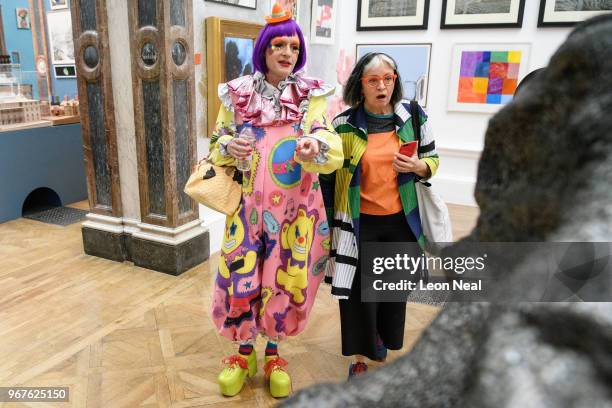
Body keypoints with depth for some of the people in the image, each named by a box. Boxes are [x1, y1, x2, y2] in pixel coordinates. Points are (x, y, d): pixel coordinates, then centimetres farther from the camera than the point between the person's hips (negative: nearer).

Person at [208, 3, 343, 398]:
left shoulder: (313, 94, -2)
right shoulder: (237, 93, 2)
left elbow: (334, 152, -12)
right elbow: (218, 144, 10)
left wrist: (315, 145, -36)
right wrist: (229, 147, -14)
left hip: (296, 207, -1)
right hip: (248, 204, 1)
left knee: (286, 281, 8)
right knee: (239, 280, 4)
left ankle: (273, 353, 34)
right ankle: (244, 352, 31)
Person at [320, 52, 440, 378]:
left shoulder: (413, 116, -1)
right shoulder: (344, 124, -8)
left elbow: (432, 160, 9)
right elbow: (327, 172, 0)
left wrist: (417, 166, -14)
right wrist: (326, 222, -2)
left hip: (401, 220, 3)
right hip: (359, 222, -2)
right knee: (358, 290, 3)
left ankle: (382, 335, 47)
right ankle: (360, 357, 25)